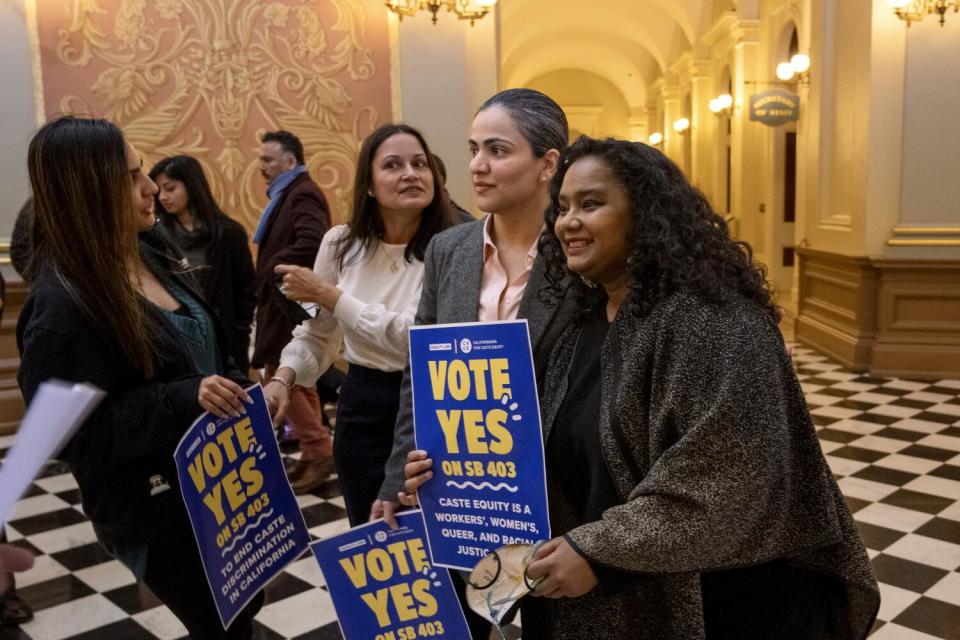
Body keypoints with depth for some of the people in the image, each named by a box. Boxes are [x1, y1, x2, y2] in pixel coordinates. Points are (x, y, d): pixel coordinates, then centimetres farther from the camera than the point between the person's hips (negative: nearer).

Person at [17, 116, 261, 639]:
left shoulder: (150, 254, 2)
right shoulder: (61, 308, -24)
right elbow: (74, 437, -24)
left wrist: (236, 389, -2)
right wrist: (185, 400, -31)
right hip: (157, 512, -8)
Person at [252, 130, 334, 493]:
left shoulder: (303, 194, -14)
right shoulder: (288, 194, 17)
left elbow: (312, 242, -31)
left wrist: (272, 270, -20)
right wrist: (268, 278, 2)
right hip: (286, 302, 10)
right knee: (298, 380, 12)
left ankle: (320, 451, 1)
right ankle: (314, 454, 20)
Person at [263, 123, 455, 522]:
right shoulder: (342, 243, 2)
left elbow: (416, 336, -24)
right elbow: (316, 332, 11)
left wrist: (330, 295, -17)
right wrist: (282, 379, -7)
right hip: (362, 409, 4)